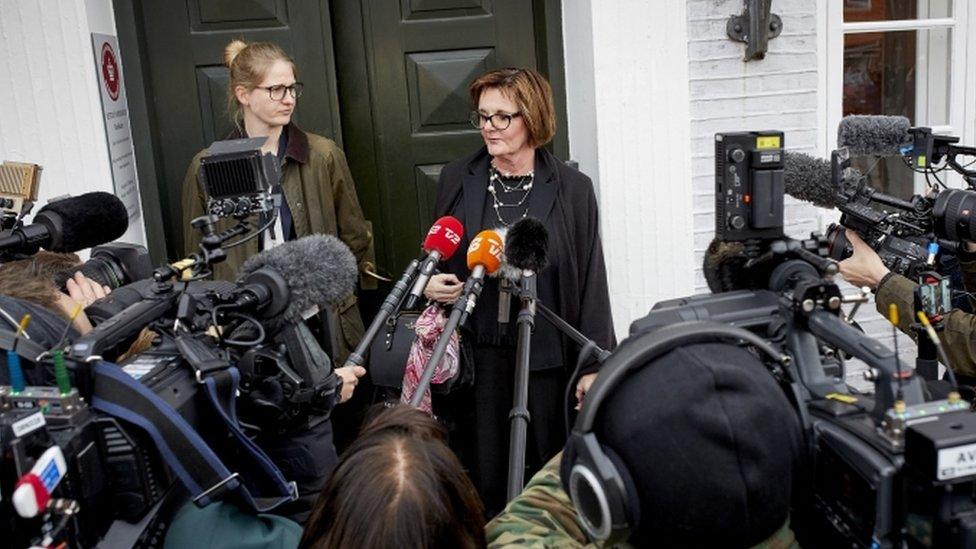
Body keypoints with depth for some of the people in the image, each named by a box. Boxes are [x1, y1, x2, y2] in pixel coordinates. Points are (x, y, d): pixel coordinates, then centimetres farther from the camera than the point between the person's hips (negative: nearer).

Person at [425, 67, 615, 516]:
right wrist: (430, 284, -7)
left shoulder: (572, 189, -1)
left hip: (548, 357, -1)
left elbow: (591, 282, -1)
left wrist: (593, 364, -3)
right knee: (485, 478, 9)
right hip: (478, 357, 2)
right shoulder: (456, 180, 5)